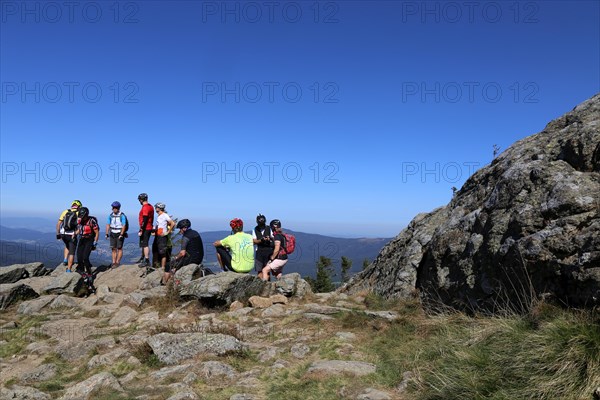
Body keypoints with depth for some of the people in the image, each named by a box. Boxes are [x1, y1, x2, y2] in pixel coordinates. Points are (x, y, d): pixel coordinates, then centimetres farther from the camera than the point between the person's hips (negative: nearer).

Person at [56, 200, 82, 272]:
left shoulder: (65, 211, 7)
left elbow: (58, 223, 5)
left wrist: (58, 234, 10)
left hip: (63, 234, 4)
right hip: (72, 235, -4)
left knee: (67, 246, 35)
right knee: (72, 253, 6)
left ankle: (65, 260, 23)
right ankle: (68, 270, 6)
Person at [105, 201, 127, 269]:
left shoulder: (122, 215, -11)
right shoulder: (110, 215, 4)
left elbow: (124, 226, -15)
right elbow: (108, 225, 4)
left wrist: (121, 235, -21)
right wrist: (107, 234, -5)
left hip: (120, 234, -5)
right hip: (112, 234, 5)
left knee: (119, 248, -2)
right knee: (113, 248, 5)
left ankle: (117, 262, 2)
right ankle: (113, 262, 9)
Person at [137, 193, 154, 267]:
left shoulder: (145, 208, -18)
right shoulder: (150, 206, 13)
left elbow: (144, 220, -23)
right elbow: (151, 219, 19)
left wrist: (141, 230, -20)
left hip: (145, 229, -10)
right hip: (149, 228, 10)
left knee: (145, 245, -7)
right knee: (144, 244, 21)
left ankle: (147, 261, -6)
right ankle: (143, 258, 35)